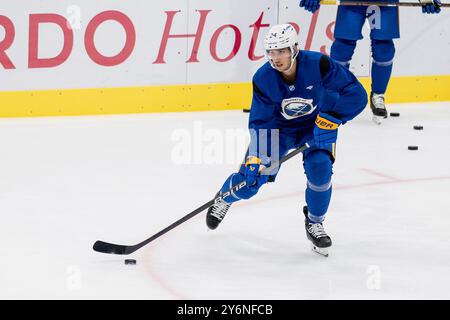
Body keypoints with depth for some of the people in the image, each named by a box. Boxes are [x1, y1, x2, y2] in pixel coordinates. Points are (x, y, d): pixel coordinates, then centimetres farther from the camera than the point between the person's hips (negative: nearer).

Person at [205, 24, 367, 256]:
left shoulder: (318, 65, -31)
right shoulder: (263, 79, -23)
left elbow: (356, 94, -26)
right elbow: (259, 122, -17)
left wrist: (331, 119, -34)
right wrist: (253, 158, -28)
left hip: (317, 123, -1)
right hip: (280, 125, 1)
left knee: (319, 167, -26)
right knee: (252, 177, -4)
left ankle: (314, 224, -1)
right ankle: (224, 198, 33)